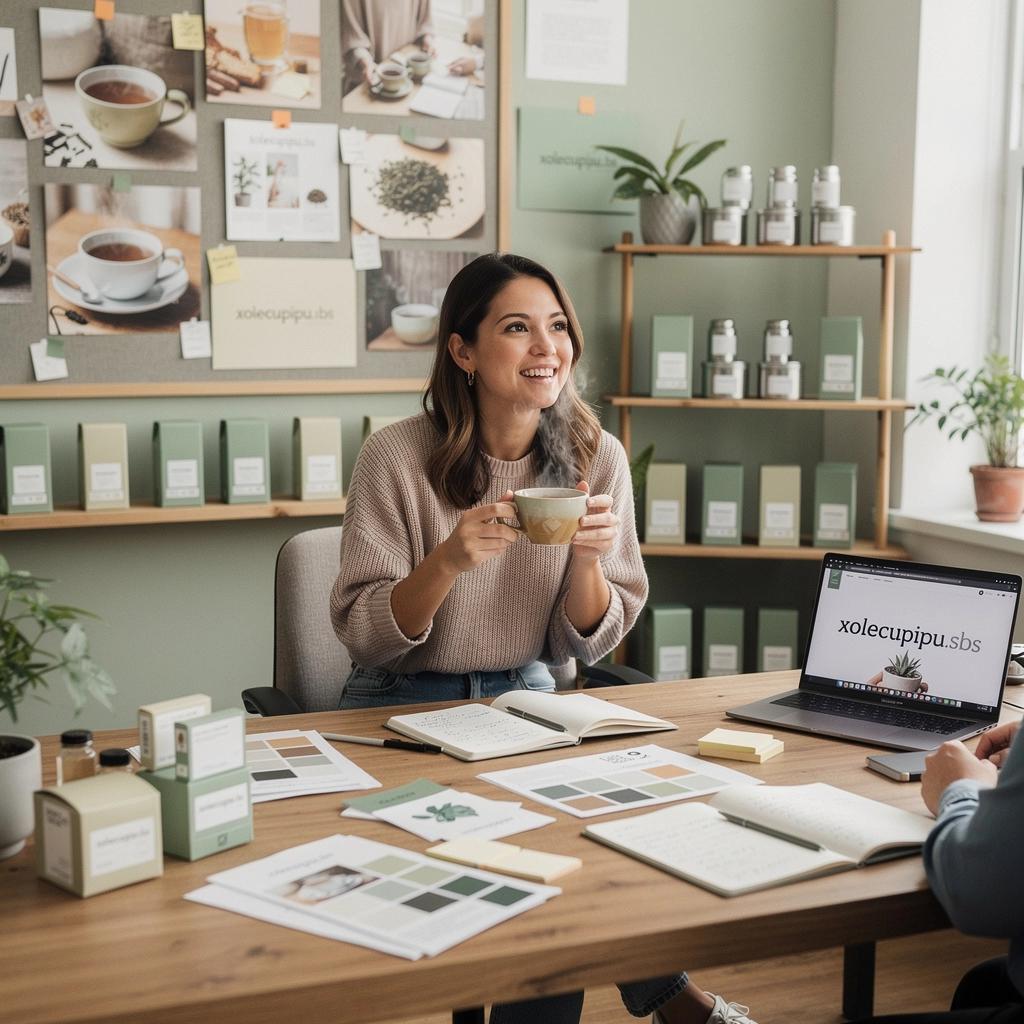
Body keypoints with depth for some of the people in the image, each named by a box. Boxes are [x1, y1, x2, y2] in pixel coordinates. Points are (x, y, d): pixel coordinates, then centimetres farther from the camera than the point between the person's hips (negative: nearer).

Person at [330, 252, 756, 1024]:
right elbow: (362, 634, -13)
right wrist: (449, 561, -30)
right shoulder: (399, 456, -15)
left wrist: (587, 559, -21)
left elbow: (587, 645, 0)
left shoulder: (597, 457, -4)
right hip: (407, 706, -3)